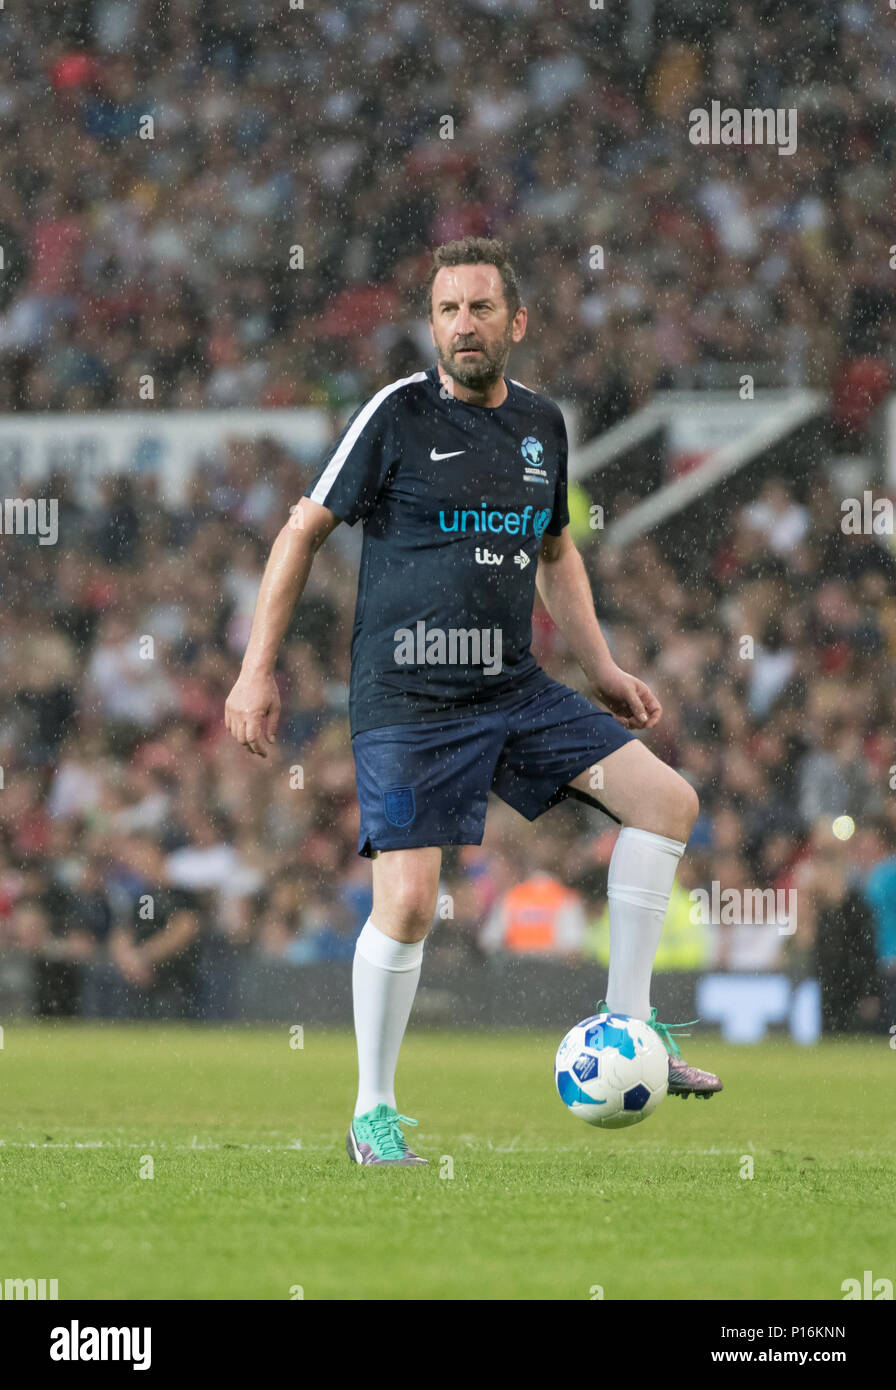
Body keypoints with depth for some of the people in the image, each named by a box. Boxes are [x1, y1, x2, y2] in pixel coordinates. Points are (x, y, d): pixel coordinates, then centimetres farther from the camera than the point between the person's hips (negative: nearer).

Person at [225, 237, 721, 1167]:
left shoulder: (542, 423, 10)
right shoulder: (398, 413, -6)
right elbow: (304, 531, -1)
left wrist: (602, 671, 19)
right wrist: (257, 670, -6)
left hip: (514, 691, 6)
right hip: (407, 703, -6)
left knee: (669, 801, -6)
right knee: (407, 903, -14)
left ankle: (626, 1030, 2)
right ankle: (372, 1113, 3)